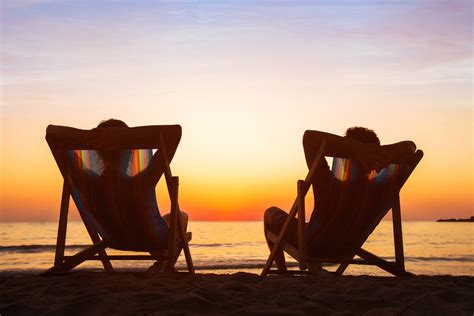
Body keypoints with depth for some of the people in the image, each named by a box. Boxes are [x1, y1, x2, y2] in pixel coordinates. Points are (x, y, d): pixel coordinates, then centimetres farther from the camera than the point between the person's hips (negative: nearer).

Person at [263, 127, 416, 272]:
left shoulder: (331, 187, -42)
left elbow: (309, 137, -51)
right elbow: (409, 146, -18)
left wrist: (358, 149, -57)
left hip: (311, 247, -5)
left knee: (271, 212, 22)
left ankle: (282, 273, 26)